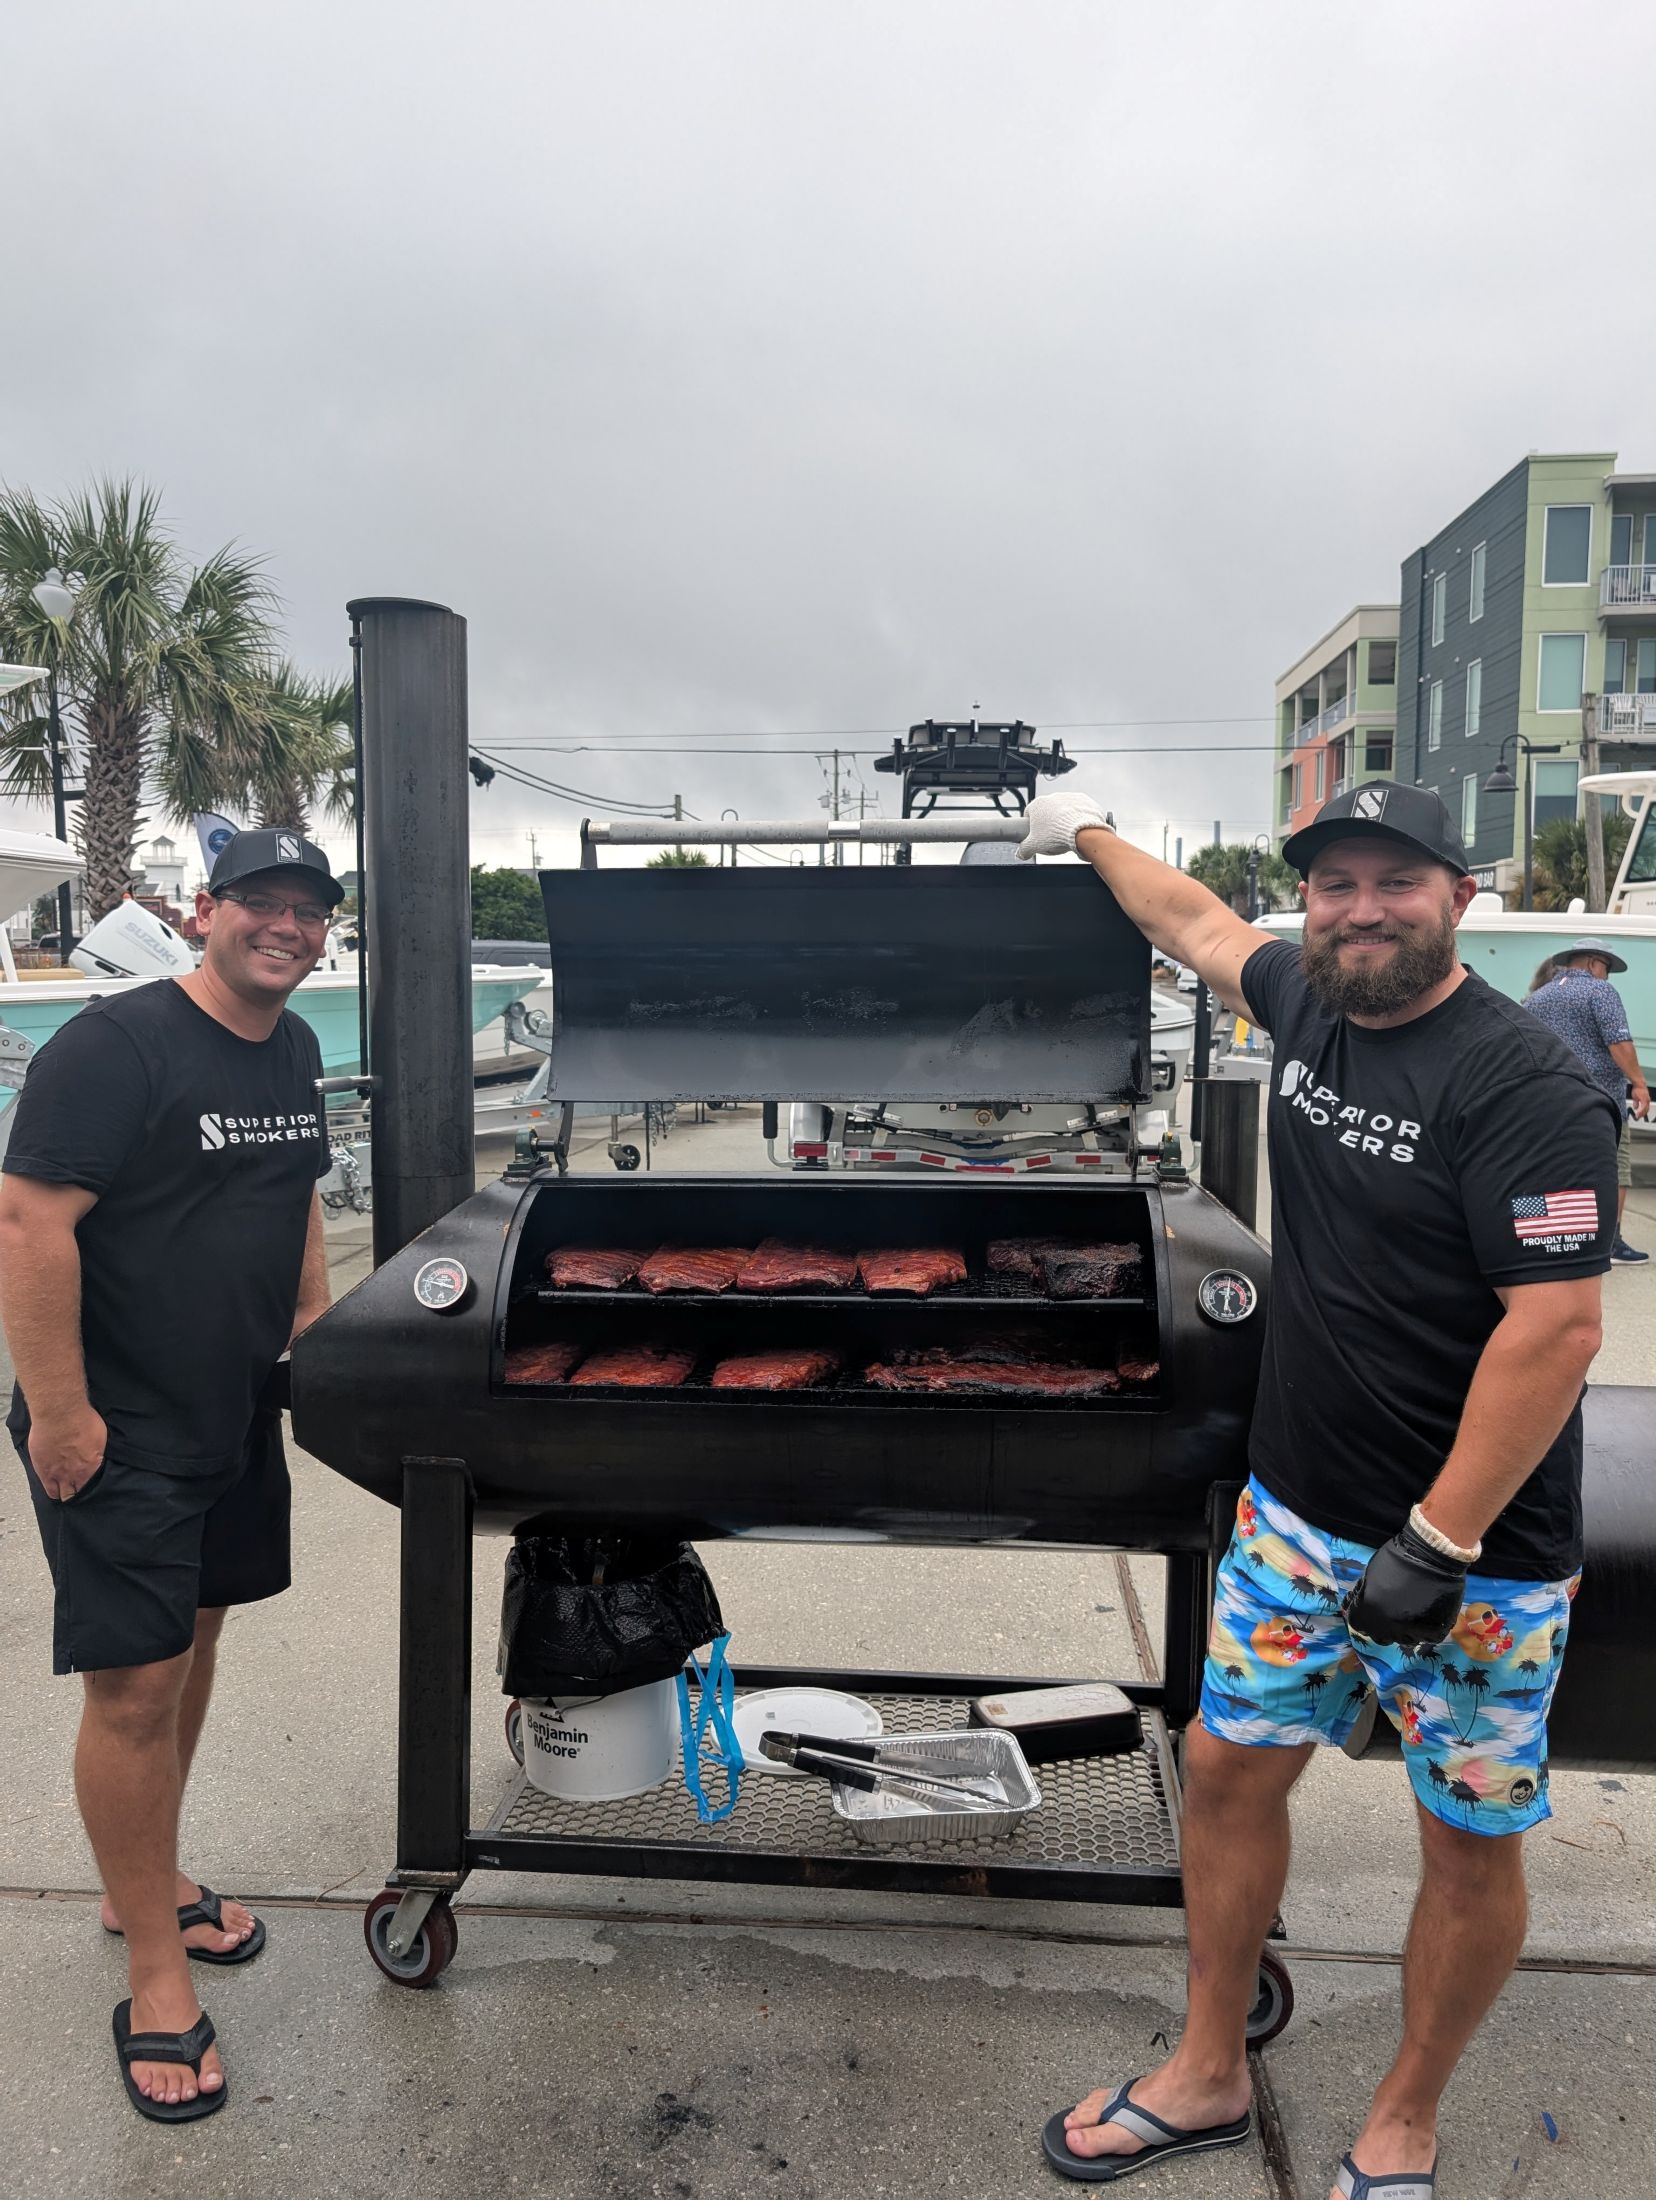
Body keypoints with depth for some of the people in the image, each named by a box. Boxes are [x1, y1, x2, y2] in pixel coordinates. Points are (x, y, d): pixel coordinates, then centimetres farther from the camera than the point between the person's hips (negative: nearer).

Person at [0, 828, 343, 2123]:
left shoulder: (293, 1050, 8)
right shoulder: (118, 1045, -18)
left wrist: (314, 1322, 14)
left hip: (237, 1419, 8)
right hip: (117, 1433, -8)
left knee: (193, 1643, 19)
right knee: (134, 1687, -1)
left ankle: (151, 1881, 40)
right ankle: (155, 1977, 15)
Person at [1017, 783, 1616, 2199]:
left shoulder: (1526, 1085, -20)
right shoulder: (1312, 1005, 1)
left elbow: (1557, 1326, -24)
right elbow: (1199, 924, 21)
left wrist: (1437, 1544, -22)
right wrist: (1090, 831, 34)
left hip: (1482, 1552, -6)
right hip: (1299, 1511, 7)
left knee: (1471, 1841, 12)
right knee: (1229, 1769, 13)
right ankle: (1209, 2079, 35)